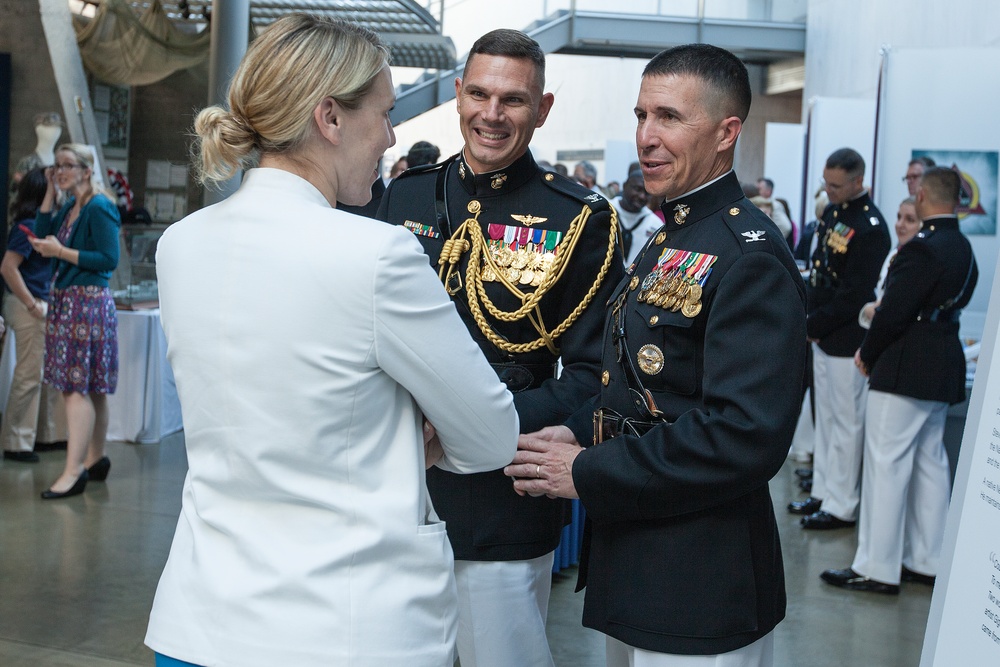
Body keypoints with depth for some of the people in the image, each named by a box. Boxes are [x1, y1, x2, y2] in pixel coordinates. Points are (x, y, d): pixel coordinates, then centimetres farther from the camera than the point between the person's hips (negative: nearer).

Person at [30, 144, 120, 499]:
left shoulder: (99, 208, -10)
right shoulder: (69, 207, 15)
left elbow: (109, 259, -16)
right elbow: (40, 237, 8)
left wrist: (61, 251, -17)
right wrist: (50, 192, 8)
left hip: (88, 303, -9)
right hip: (64, 300, 9)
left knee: (77, 387, -11)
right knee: (91, 388, 14)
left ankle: (73, 472, -12)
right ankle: (95, 459, 22)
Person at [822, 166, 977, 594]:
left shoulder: (922, 249, -18)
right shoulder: (964, 250, 11)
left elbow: (893, 314, -19)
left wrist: (867, 355, -4)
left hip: (906, 369, -9)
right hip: (945, 367, 10)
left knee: (886, 464, -4)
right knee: (930, 462, 14)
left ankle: (877, 568, 1)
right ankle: (926, 561, 23)